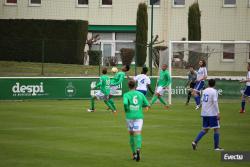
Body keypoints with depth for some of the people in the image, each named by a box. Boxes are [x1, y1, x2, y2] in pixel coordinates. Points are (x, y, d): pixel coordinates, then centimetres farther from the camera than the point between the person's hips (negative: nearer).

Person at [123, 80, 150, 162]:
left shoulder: (126, 95, -2)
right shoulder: (140, 94, 6)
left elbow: (125, 103, -22)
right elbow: (147, 105, 9)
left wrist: (126, 110, -2)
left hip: (130, 116, 0)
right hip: (139, 116, 0)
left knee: (131, 134, 16)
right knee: (138, 135, -8)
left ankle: (134, 154, 22)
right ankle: (138, 149, -36)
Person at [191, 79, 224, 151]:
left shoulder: (205, 91, 10)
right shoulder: (214, 91, -10)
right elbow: (215, 102, -17)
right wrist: (218, 113, -15)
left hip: (204, 113, 7)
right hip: (212, 113, -7)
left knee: (205, 129, 13)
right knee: (216, 129, 2)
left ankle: (195, 142, -2)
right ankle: (216, 147, 3)